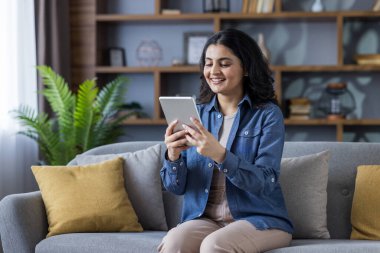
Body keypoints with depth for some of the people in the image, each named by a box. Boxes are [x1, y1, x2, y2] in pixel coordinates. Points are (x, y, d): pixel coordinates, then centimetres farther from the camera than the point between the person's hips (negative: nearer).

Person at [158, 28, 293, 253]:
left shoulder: (268, 114, -3)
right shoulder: (197, 114, 8)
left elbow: (265, 183, -14)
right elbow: (177, 187, 6)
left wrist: (219, 155, -29)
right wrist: (173, 156, -16)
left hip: (259, 220, -2)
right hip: (205, 218, 3)